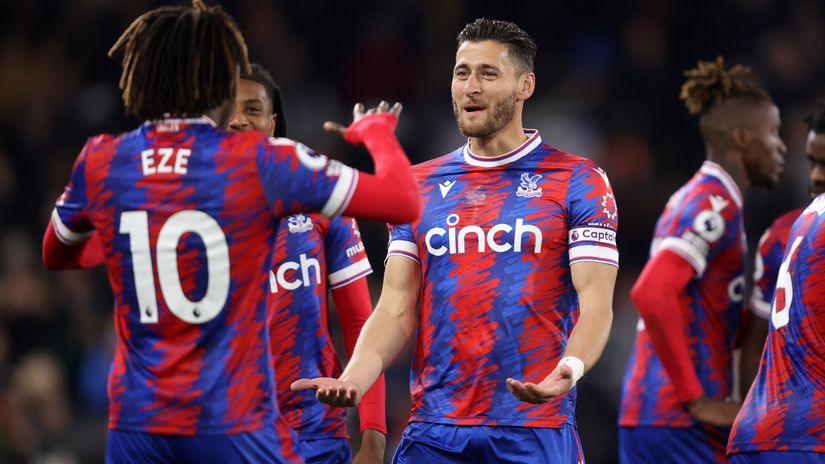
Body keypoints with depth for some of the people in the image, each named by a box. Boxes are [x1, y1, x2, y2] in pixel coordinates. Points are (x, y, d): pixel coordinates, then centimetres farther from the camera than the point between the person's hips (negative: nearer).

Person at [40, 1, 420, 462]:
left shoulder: (101, 162, 2)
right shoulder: (262, 162, -8)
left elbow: (56, 255, 23)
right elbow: (404, 202, -4)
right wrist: (376, 132, 16)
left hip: (136, 424, 4)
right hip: (234, 423, -3)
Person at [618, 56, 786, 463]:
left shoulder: (693, 199, 20)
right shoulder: (714, 205, -12)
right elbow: (651, 293, -25)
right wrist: (697, 400, -20)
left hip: (648, 413, 10)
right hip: (683, 423, -10)